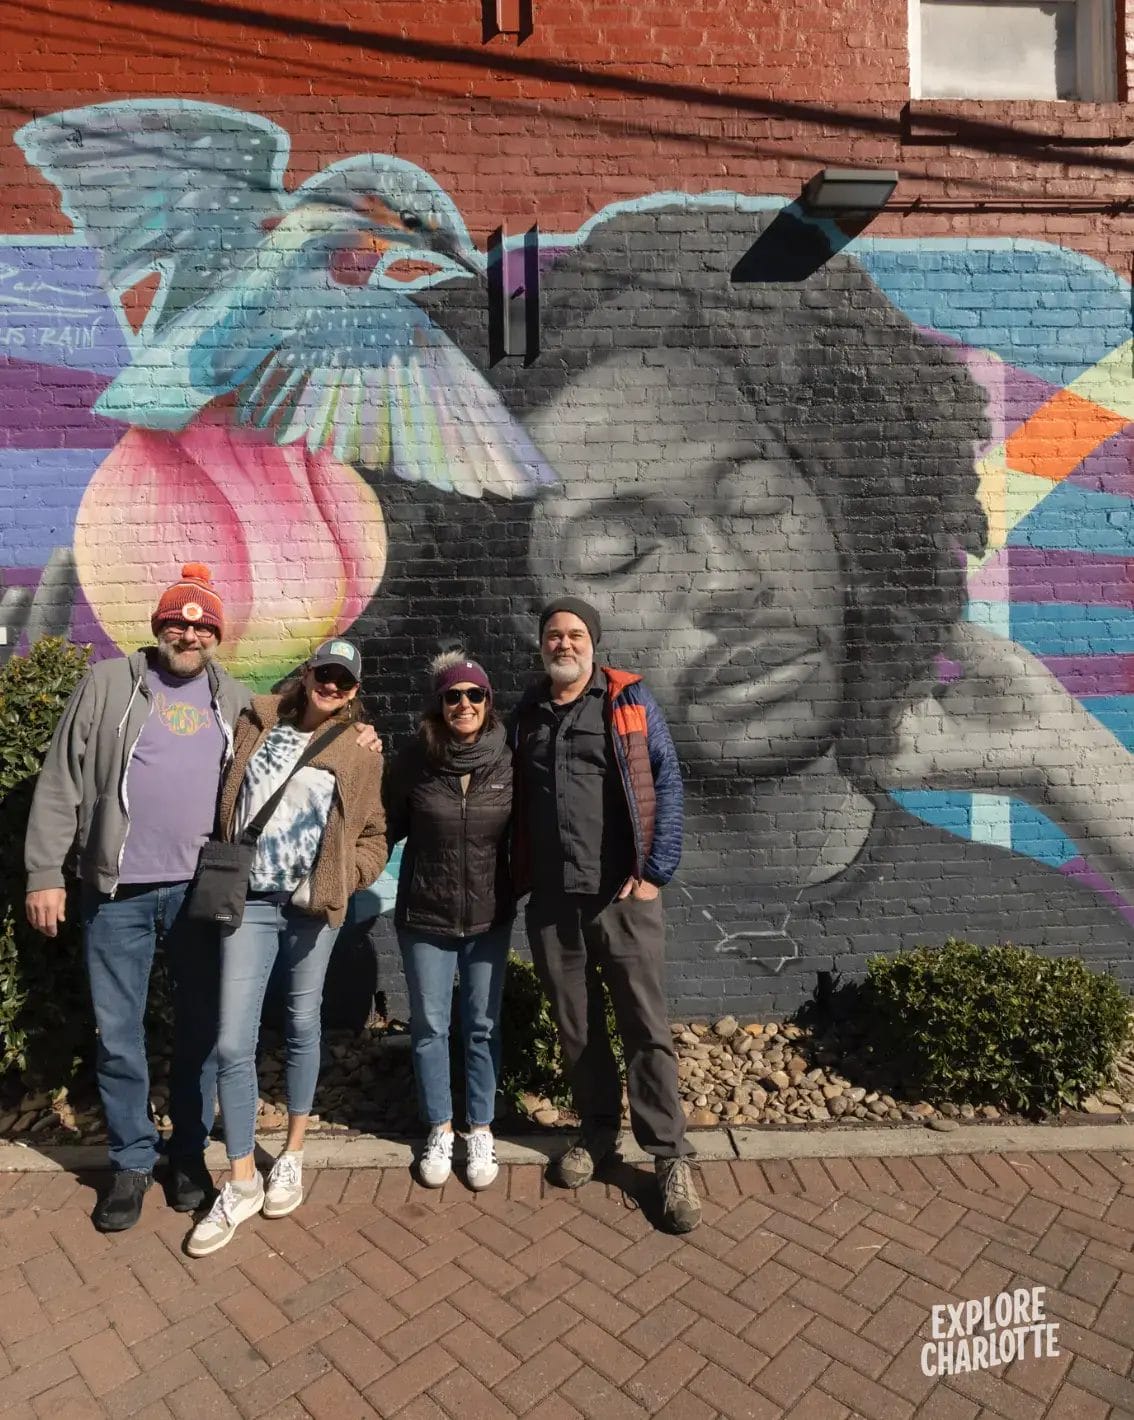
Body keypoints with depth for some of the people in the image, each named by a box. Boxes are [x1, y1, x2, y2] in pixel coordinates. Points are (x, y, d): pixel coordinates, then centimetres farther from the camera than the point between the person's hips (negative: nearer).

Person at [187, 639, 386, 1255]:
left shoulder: (360, 753, 1)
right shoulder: (255, 724, 6)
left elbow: (373, 837, 2)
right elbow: (224, 800, 11)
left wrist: (341, 882, -13)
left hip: (312, 906, 0)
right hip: (248, 900, 1)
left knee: (302, 1025, 13)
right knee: (232, 1041, -1)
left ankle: (292, 1157, 33)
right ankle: (241, 1182, 16)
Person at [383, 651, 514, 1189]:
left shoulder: (507, 761, -8)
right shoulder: (414, 759, -10)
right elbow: (387, 826, 0)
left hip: (489, 917, 0)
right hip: (424, 917, 0)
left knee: (482, 1026, 12)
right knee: (429, 1026, 11)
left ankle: (481, 1130, 29)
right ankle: (439, 1129, 31)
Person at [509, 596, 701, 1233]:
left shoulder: (630, 700, -1)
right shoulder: (527, 712, 11)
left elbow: (667, 782, -4)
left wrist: (656, 871, -10)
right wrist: (521, 878, 9)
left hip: (622, 895, -3)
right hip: (551, 899, 4)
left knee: (647, 1027, 2)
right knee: (577, 1028, 15)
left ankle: (671, 1156, 17)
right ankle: (597, 1133, 34)